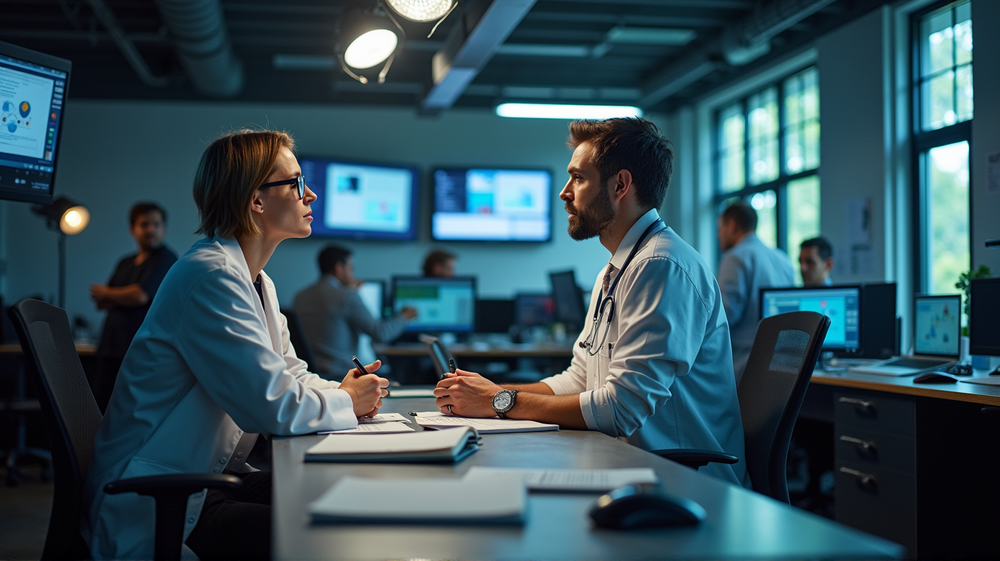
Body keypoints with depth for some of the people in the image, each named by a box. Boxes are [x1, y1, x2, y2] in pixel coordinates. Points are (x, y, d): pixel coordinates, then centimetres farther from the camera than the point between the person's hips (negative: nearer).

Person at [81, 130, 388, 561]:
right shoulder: (212, 275, -20)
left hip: (211, 478, 10)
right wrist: (347, 402, -7)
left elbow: (289, 374, 21)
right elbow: (272, 404, -25)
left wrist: (342, 391, 0)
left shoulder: (258, 283, 14)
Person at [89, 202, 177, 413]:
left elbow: (140, 296, -14)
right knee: (99, 407, 2)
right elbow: (100, 302, 18)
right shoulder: (125, 263, 21)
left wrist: (106, 293, 5)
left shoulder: (166, 259, -4)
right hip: (112, 348, 8)